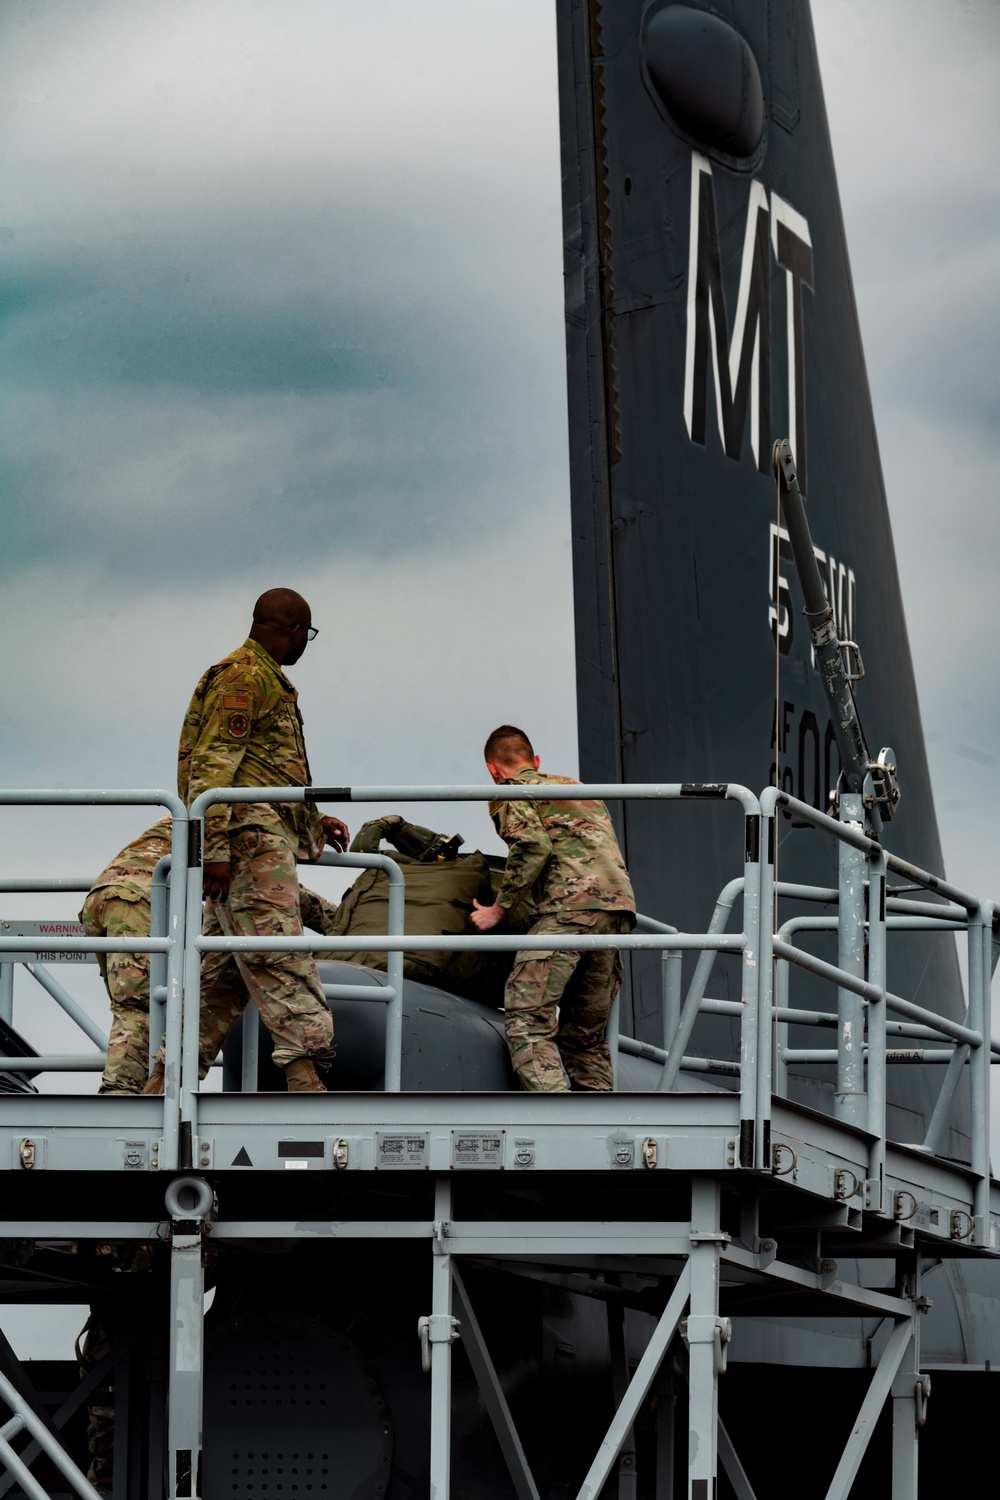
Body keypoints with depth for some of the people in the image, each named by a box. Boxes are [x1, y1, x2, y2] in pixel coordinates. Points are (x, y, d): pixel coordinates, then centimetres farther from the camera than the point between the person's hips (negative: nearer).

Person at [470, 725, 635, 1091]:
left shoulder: (510, 791, 12)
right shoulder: (577, 787, 35)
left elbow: (534, 845, -7)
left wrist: (499, 908, 0)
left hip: (573, 902, -8)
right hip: (619, 901, 8)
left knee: (526, 1020, -14)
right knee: (585, 1035, 14)